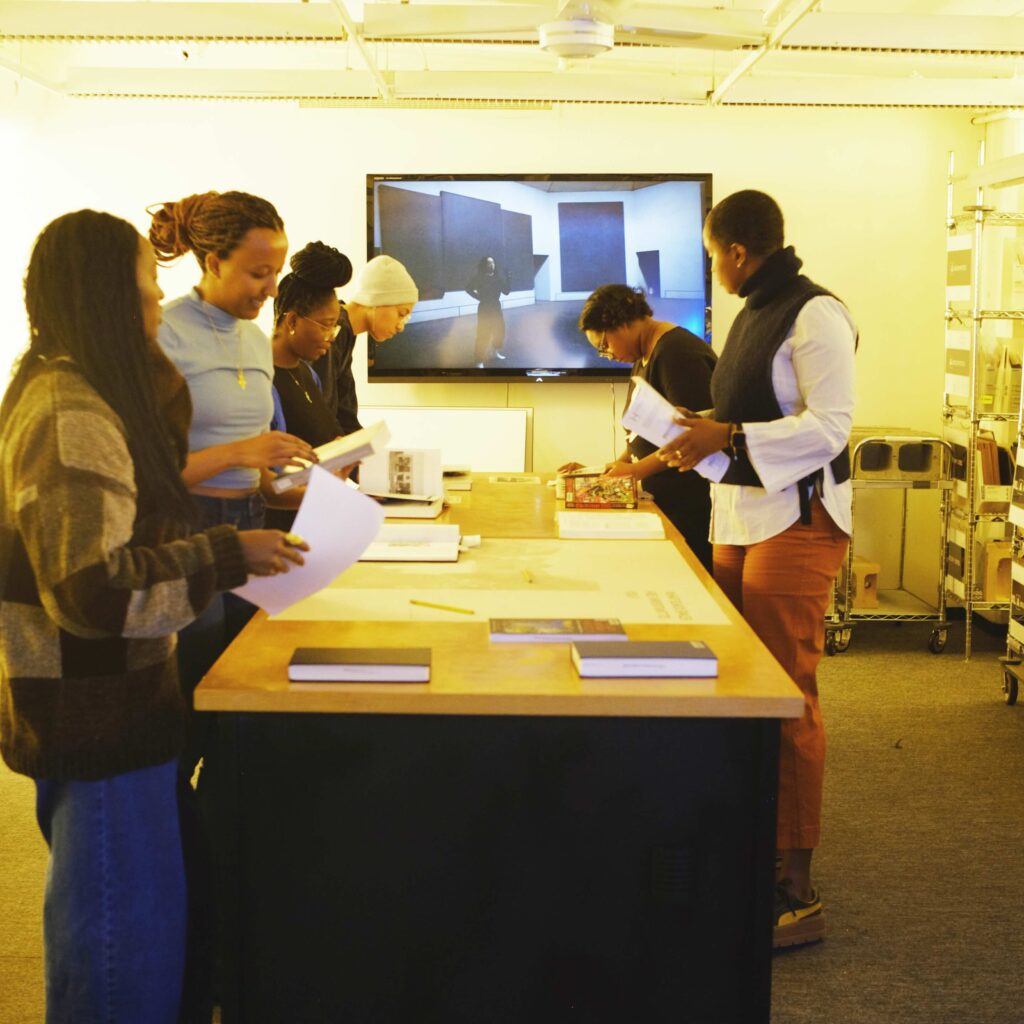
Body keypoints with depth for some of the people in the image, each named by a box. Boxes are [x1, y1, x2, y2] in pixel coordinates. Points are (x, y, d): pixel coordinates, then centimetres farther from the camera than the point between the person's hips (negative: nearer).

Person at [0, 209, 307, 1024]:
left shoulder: (74, 394, 9)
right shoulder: (72, 416, -22)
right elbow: (94, 589, -29)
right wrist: (228, 556, -21)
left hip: (94, 711, 10)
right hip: (97, 721, -10)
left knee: (112, 928, 23)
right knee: (126, 951, 3)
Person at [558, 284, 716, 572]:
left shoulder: (677, 352, -14)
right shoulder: (645, 357, 17)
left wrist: (636, 470, -17)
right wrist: (615, 469, 8)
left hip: (691, 505, -9)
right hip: (663, 503, 9)